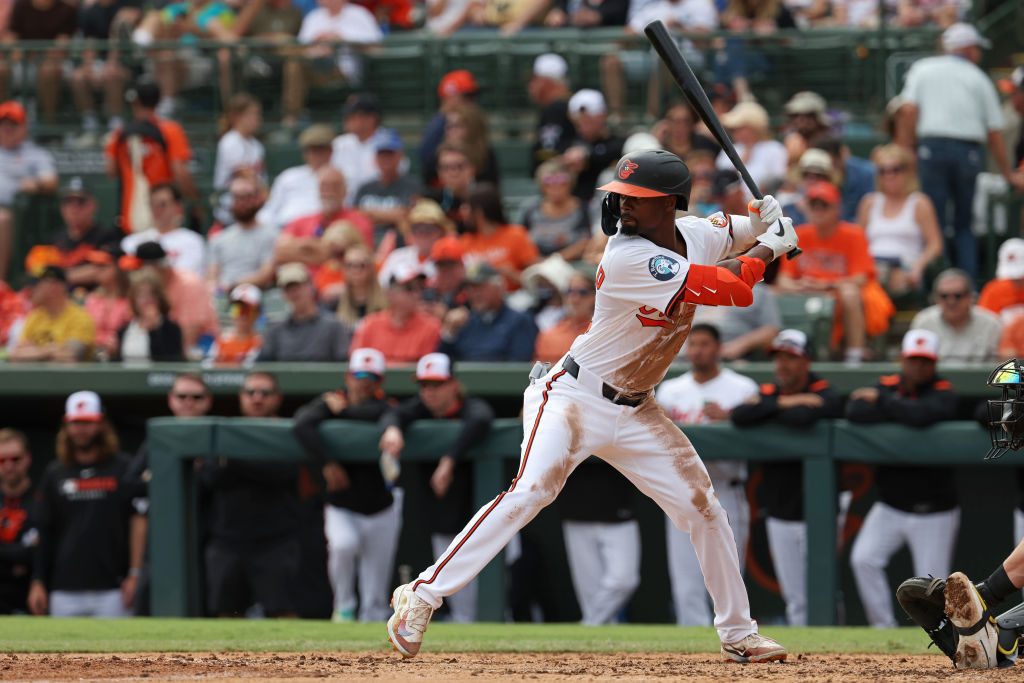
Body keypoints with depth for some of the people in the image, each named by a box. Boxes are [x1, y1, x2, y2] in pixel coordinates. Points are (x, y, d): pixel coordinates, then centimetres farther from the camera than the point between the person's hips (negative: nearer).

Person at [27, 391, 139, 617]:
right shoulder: (54, 474, 13)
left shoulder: (124, 469, 4)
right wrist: (38, 582, 6)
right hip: (65, 589, 3)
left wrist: (135, 575, -7)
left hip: (111, 589, -3)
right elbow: (45, 534, 13)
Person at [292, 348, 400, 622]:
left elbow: (380, 414, -31)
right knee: (343, 544, -32)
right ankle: (344, 608, -12)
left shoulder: (383, 404, -5)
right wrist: (327, 462, -33)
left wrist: (344, 410, -18)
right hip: (341, 508, -1)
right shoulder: (329, 402, -5)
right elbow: (302, 425, -25)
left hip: (382, 509, 1)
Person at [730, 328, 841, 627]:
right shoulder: (769, 393, 9)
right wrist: (782, 404, -16)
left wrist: (763, 410, -13)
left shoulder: (825, 396, -8)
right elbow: (738, 417, -11)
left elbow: (803, 418, -30)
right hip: (780, 517, 5)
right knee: (796, 601, 9)